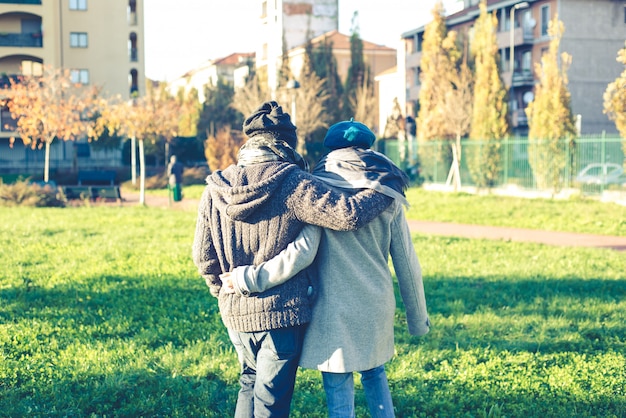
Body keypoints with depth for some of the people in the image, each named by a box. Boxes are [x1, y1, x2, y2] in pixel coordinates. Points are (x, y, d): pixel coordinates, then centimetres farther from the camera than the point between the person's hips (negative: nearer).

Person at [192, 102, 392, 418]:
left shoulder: (216, 188, 0)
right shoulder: (292, 183, -15)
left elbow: (203, 255, 5)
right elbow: (347, 214, -22)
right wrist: (385, 191, -5)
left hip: (235, 311, 5)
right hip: (282, 310, -5)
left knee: (249, 382, 26)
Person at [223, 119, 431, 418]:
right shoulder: (387, 194, 6)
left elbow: (302, 252, -18)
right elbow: (406, 262, 6)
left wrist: (247, 279, -15)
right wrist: (418, 319, 15)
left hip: (336, 309, -4)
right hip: (377, 305, 4)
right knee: (374, 374, 27)